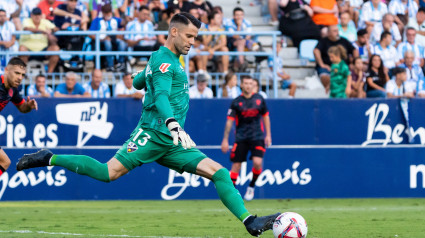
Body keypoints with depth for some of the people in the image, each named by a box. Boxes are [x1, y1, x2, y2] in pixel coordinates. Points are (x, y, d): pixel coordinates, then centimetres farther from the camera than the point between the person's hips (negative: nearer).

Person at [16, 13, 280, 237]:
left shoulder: (167, 60, 23)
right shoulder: (163, 60, -8)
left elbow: (137, 82, 37)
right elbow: (161, 97, -26)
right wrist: (173, 125, -41)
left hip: (171, 144, 9)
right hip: (153, 133, -9)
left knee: (220, 173, -4)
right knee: (109, 172, -17)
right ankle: (50, 159, -2)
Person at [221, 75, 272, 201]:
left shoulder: (259, 99, 3)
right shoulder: (236, 102, -2)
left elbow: (265, 117, 13)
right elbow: (229, 121, 0)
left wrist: (268, 135, 8)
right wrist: (225, 140, -2)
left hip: (257, 137, 0)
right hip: (241, 138, 0)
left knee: (257, 162, -18)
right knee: (236, 165, -3)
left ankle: (251, 186, 6)